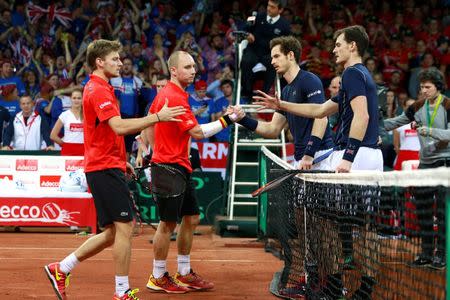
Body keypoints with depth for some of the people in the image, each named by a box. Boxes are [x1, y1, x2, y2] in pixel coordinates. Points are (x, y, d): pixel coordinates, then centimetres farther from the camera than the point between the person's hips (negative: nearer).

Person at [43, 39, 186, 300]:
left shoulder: (99, 88, 19)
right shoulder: (99, 90, -14)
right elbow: (119, 127, -27)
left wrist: (121, 160, 24)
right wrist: (157, 117, -27)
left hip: (103, 167, 10)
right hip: (106, 169, -10)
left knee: (112, 232, 12)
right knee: (124, 227, -8)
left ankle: (61, 269, 18)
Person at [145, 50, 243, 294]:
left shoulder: (164, 93, 13)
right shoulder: (175, 98, -18)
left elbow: (150, 125, 20)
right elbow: (197, 132, -22)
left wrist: (158, 152, 24)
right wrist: (227, 120, -19)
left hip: (178, 168, 10)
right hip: (170, 168, -10)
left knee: (191, 219, 13)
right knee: (168, 223, -3)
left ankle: (184, 274, 21)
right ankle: (158, 278, 8)